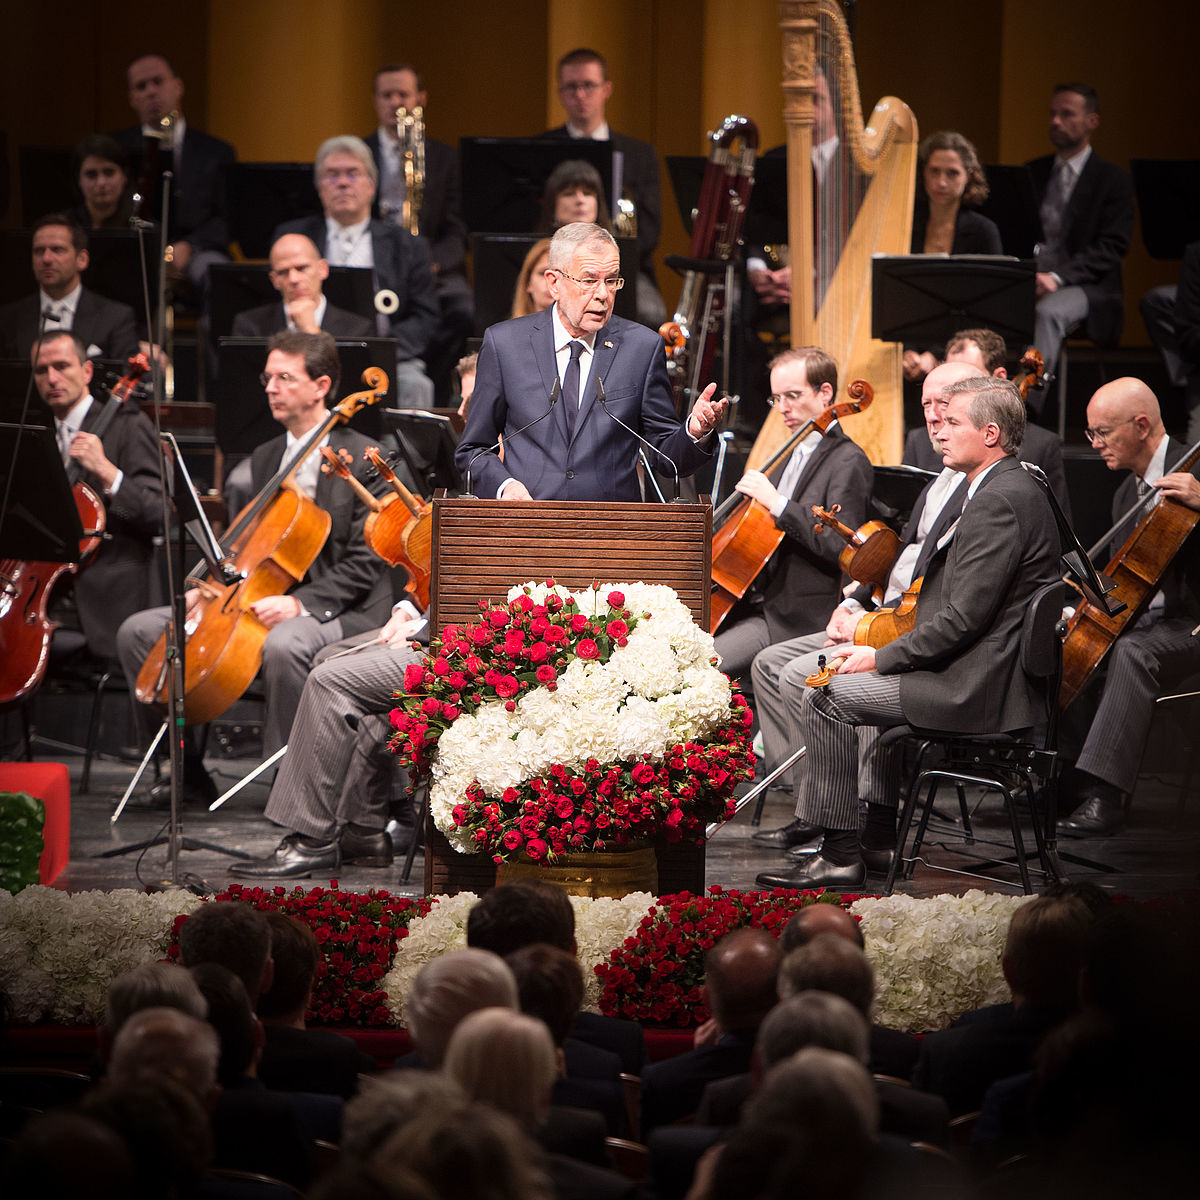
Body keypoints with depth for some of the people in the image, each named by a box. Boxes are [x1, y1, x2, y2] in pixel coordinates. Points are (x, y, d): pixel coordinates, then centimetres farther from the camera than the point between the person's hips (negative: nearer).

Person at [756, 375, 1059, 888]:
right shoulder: (1015, 489, 15)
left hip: (978, 689, -11)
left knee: (823, 696, -7)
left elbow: (963, 619, -24)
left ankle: (839, 855, -3)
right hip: (991, 675, 11)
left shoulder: (999, 503, -19)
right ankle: (881, 823, 35)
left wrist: (881, 657, -12)